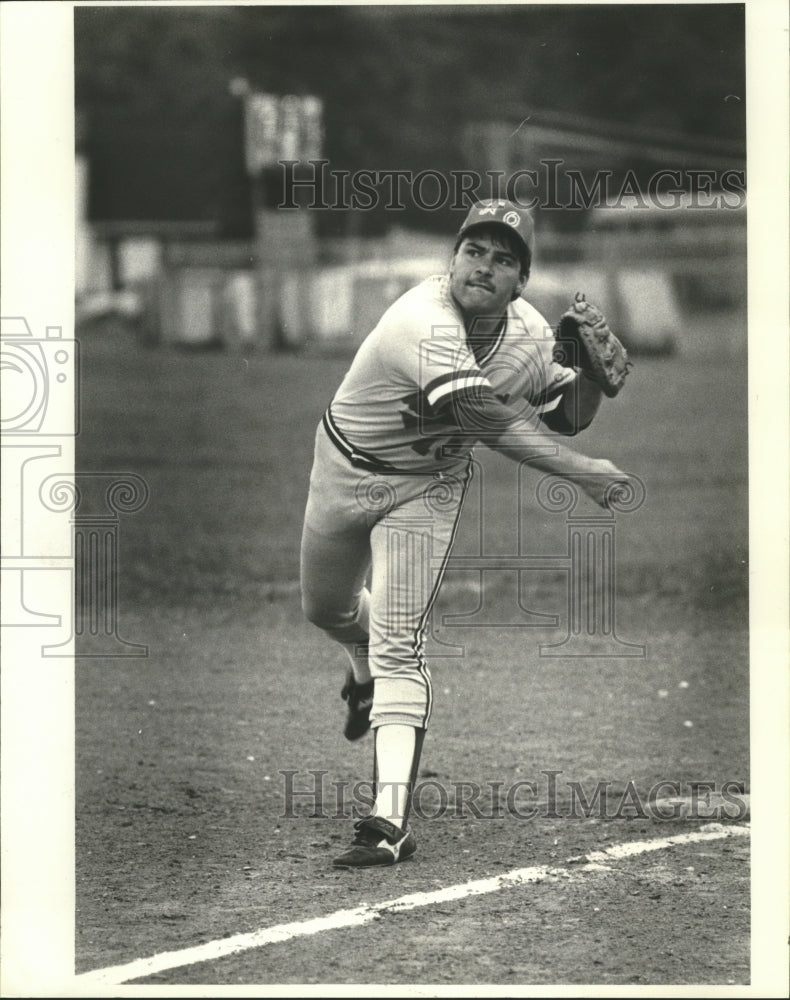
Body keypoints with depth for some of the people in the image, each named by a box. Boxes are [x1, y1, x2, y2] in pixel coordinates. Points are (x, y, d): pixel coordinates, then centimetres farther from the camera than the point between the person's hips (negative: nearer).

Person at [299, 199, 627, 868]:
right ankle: (367, 673, 60)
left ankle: (392, 819, -23)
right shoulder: (424, 324, -35)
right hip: (346, 471, -1)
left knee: (399, 647, -15)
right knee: (325, 610, 22)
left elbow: (566, 417, 2)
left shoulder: (531, 333, -14)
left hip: (428, 491, 1)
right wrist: (582, 472, -45)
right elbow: (493, 424, -43)